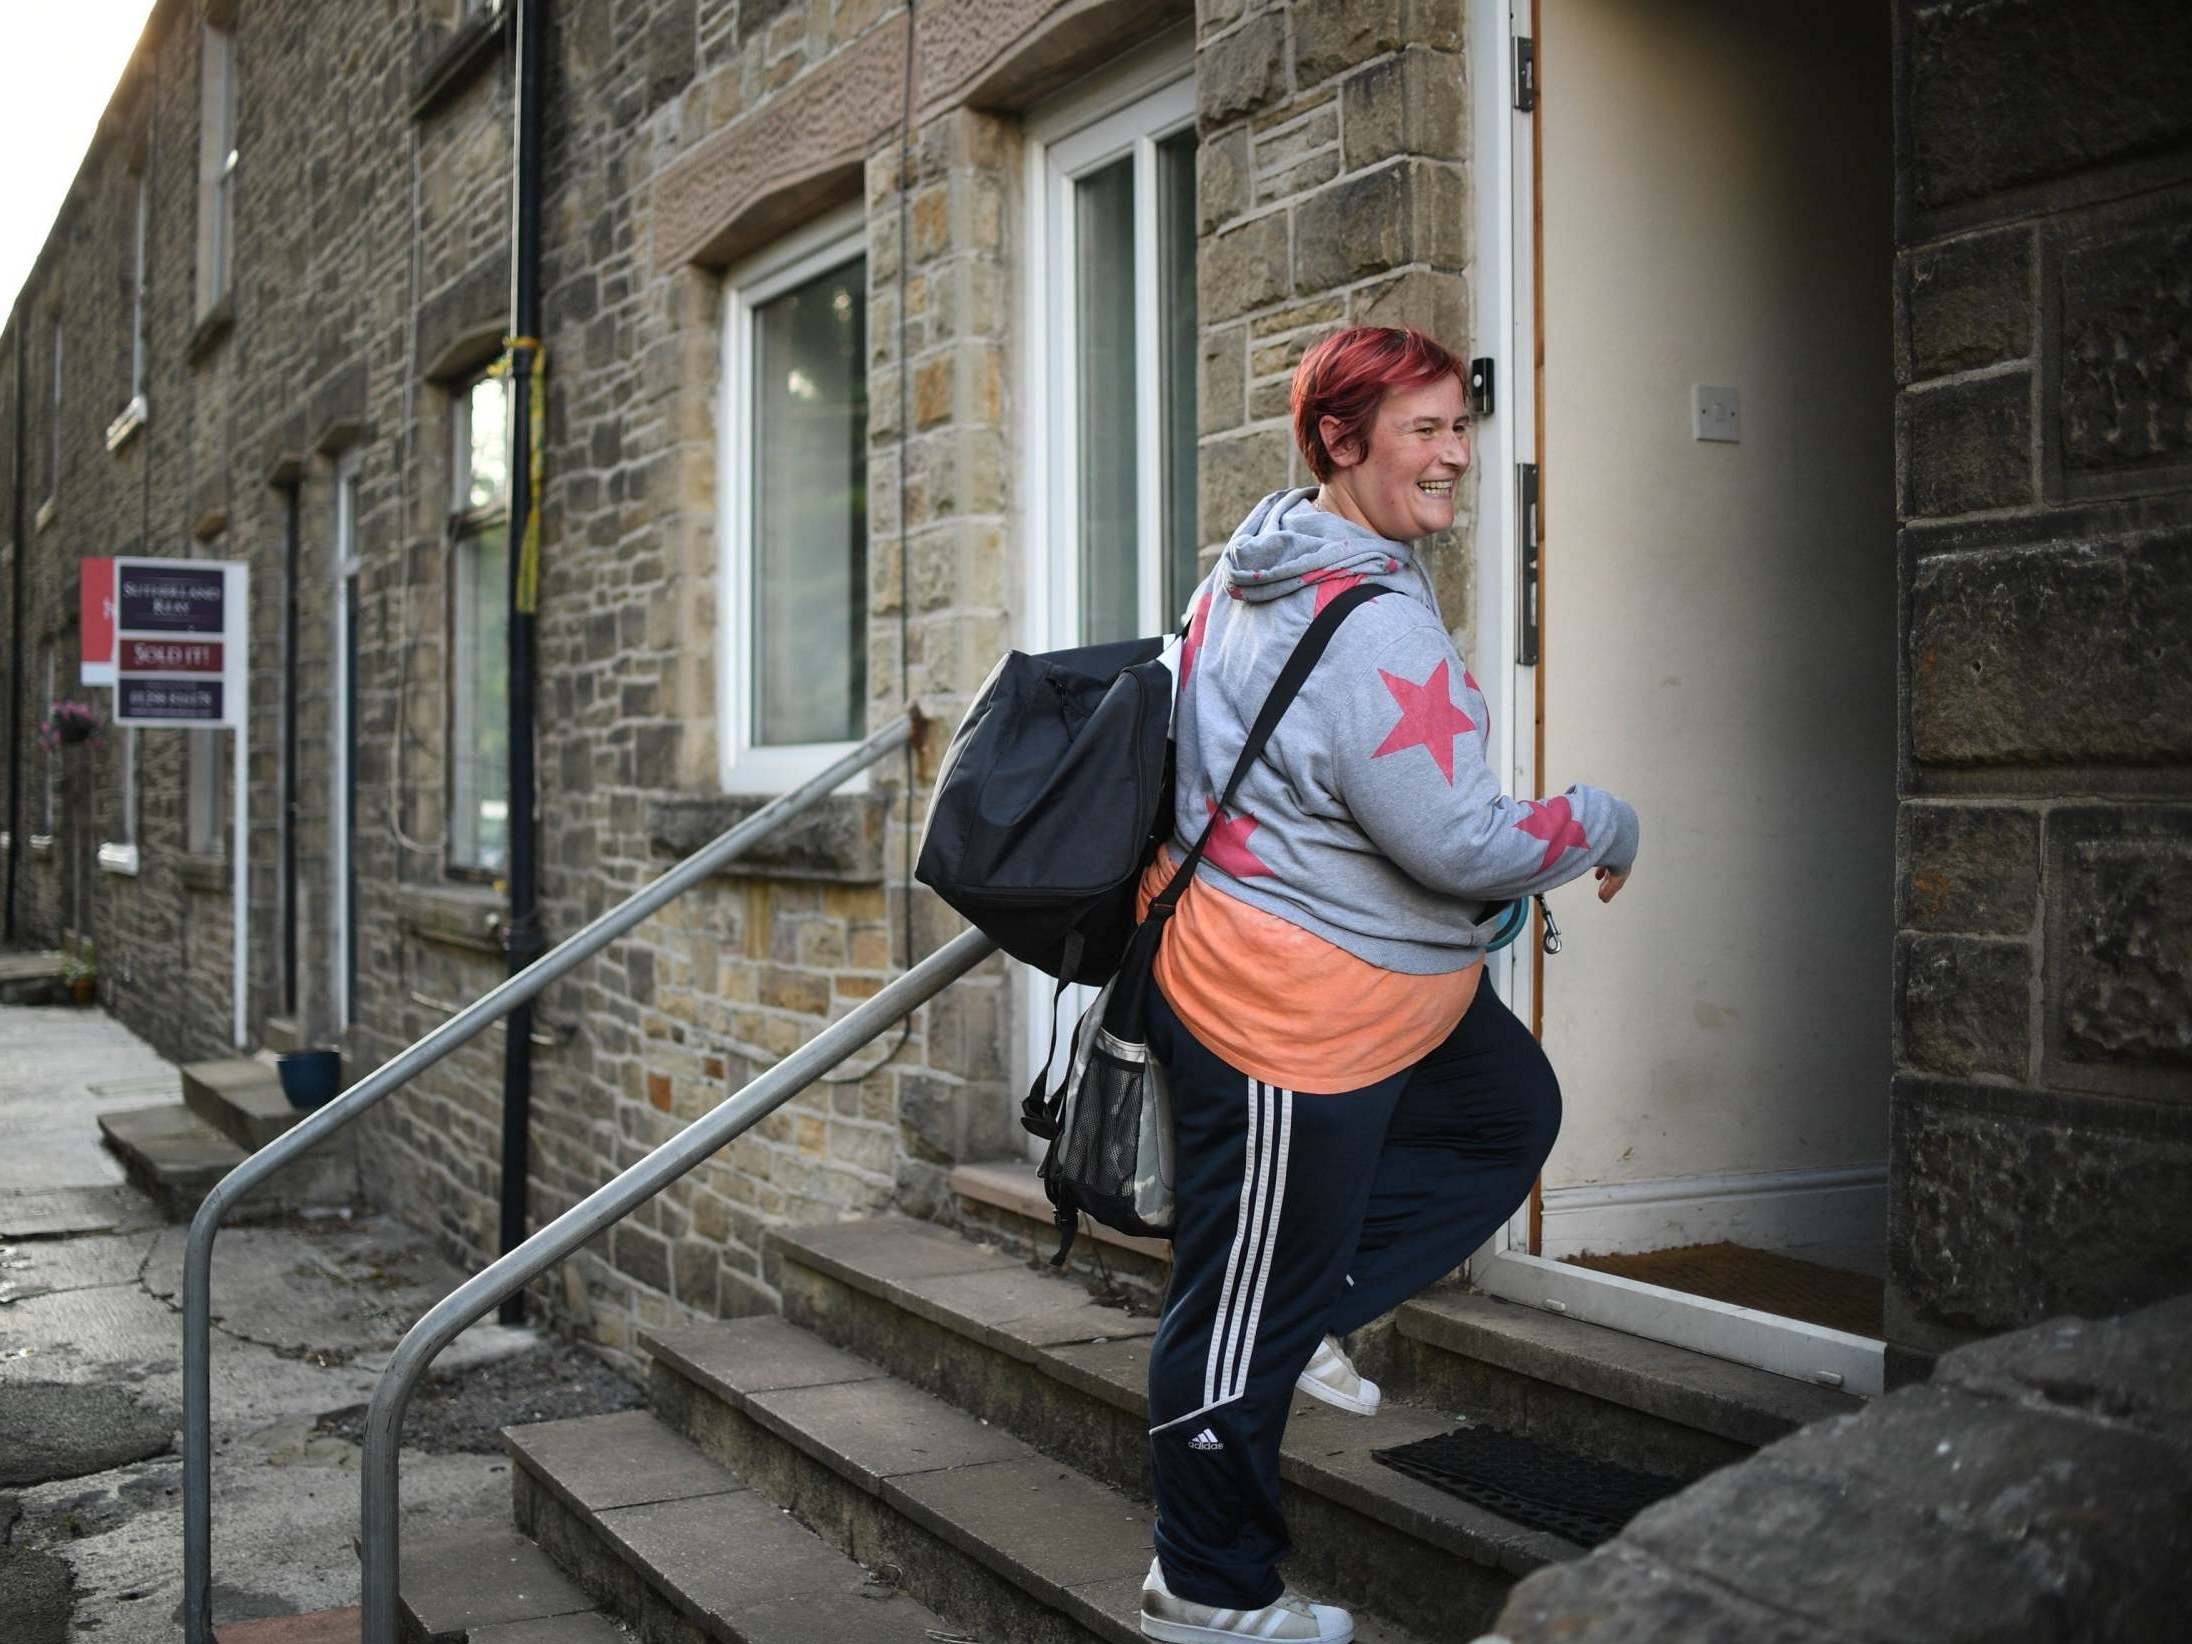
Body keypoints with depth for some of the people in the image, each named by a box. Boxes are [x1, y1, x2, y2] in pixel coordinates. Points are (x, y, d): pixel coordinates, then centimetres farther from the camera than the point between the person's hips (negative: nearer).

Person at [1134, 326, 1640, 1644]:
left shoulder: (1267, 569, 7)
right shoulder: (1372, 626, -26)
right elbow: (1460, 842, -25)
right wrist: (1605, 825, -7)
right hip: (1295, 1013, -10)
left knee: (1513, 1112, 24)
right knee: (1249, 1314, 5)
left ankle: (1307, 1312, 25)